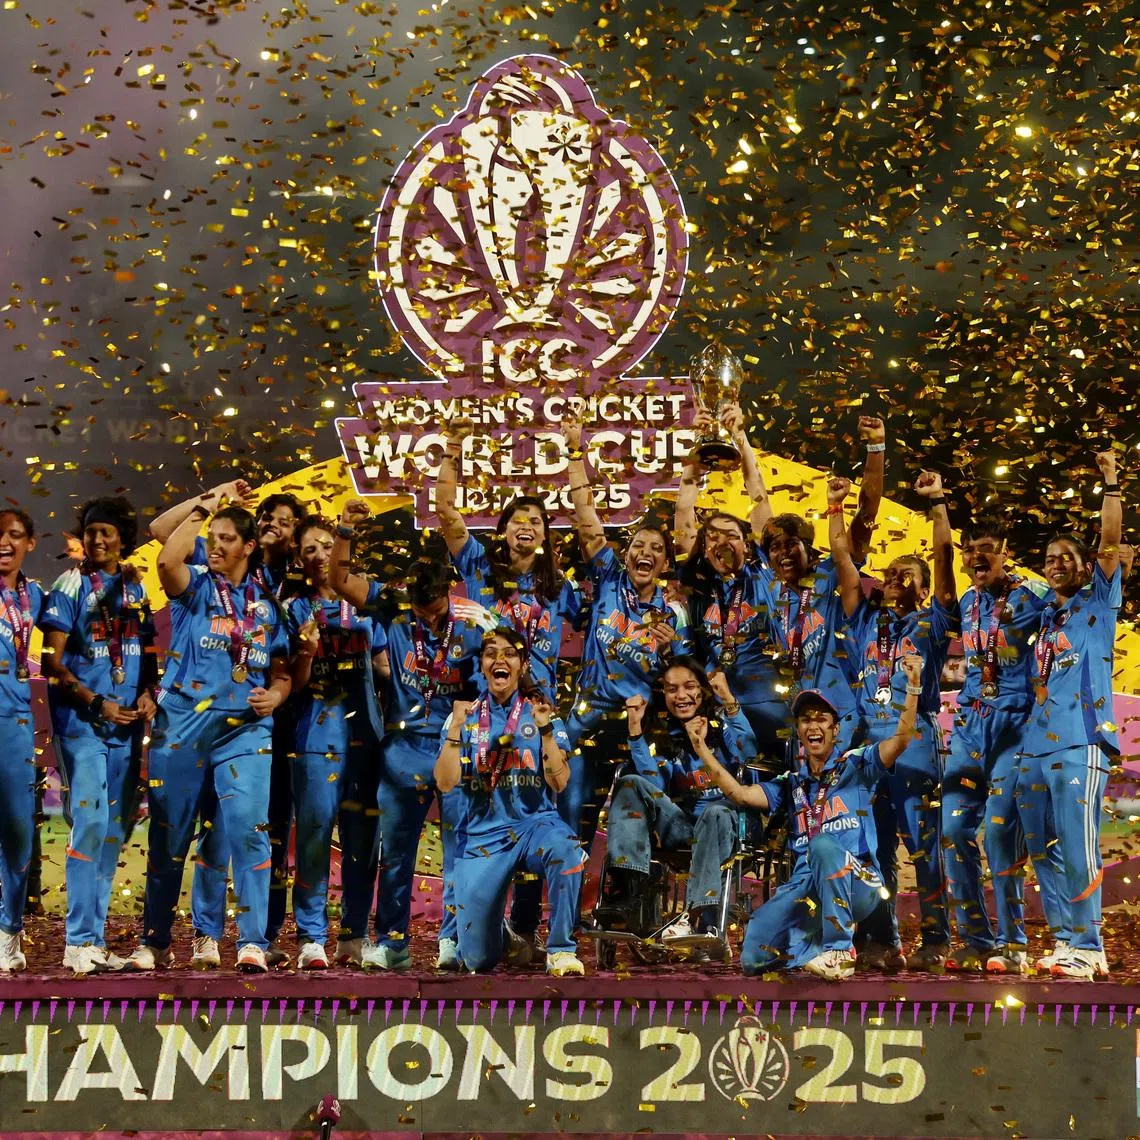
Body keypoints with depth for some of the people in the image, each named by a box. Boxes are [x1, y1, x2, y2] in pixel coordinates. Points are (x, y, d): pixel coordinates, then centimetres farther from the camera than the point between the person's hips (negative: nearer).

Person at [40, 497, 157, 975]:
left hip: (126, 723, 5)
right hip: (80, 720, -5)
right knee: (90, 820, -14)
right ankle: (79, 941, -12)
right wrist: (95, 702, -15)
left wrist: (147, 694, -1)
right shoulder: (70, 585, -2)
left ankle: (95, 938, 14)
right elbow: (52, 662, -6)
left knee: (115, 828, 7)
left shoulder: (135, 587, 12)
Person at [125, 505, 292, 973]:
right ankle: (155, 941, 16)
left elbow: (280, 669, 18)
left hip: (245, 728, 1)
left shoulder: (267, 603, 13)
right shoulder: (196, 587, 5)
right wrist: (199, 509, -8)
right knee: (169, 835, 5)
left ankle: (252, 942, -11)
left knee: (248, 827, -13)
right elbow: (167, 560, -18)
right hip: (183, 723, -1)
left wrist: (275, 695, -3)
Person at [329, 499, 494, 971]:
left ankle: (454, 940, 0)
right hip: (403, 744, 3)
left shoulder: (475, 621, -10)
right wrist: (345, 531, -18)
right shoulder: (393, 607, -4)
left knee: (460, 842, -5)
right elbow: (340, 579, -4)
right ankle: (391, 943, 19)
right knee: (394, 847, 10)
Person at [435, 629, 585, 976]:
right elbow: (445, 784, -6)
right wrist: (457, 725, -14)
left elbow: (559, 782, -7)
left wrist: (545, 729, -18)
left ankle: (561, 950, -24)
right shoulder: (466, 716, 6)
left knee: (565, 850, -40)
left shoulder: (540, 713, 3)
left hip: (534, 823, -1)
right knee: (477, 960, -3)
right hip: (483, 835, 1)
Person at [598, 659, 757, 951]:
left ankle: (701, 916, -54)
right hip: (681, 825, 3)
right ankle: (627, 885, -35)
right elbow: (654, 786, -2)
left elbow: (746, 753, -13)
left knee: (716, 813, -39)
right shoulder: (665, 739, 16)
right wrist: (635, 730, -5)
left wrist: (729, 700, -19)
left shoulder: (722, 722, 9)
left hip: (723, 820, -3)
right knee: (631, 784, -18)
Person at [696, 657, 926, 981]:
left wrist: (913, 688, -21)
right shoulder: (791, 783, 20)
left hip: (856, 884, -3)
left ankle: (839, 947, -29)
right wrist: (702, 748, 5)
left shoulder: (855, 765, 8)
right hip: (805, 888, 3)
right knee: (754, 958, -21)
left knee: (823, 844, -39)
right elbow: (742, 794, 9)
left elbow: (901, 740, -7)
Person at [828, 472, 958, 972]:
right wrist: (836, 506, 16)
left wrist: (937, 501, 0)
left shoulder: (932, 623, 10)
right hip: (867, 739, 4)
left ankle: (935, 941, -3)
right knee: (874, 846, 4)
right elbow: (841, 556, 18)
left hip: (915, 739, -4)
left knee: (923, 843, -4)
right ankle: (882, 941, 9)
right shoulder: (867, 620, 19)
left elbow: (944, 555, 2)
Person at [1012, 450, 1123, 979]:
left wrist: (1111, 487, -7)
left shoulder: (1098, 602, 7)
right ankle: (1066, 939, 11)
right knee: (1041, 850, 6)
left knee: (1078, 850, -11)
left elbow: (1111, 543, -4)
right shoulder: (1044, 614, 21)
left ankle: (1087, 947, -8)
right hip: (1034, 745, 7)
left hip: (1080, 743, -7)